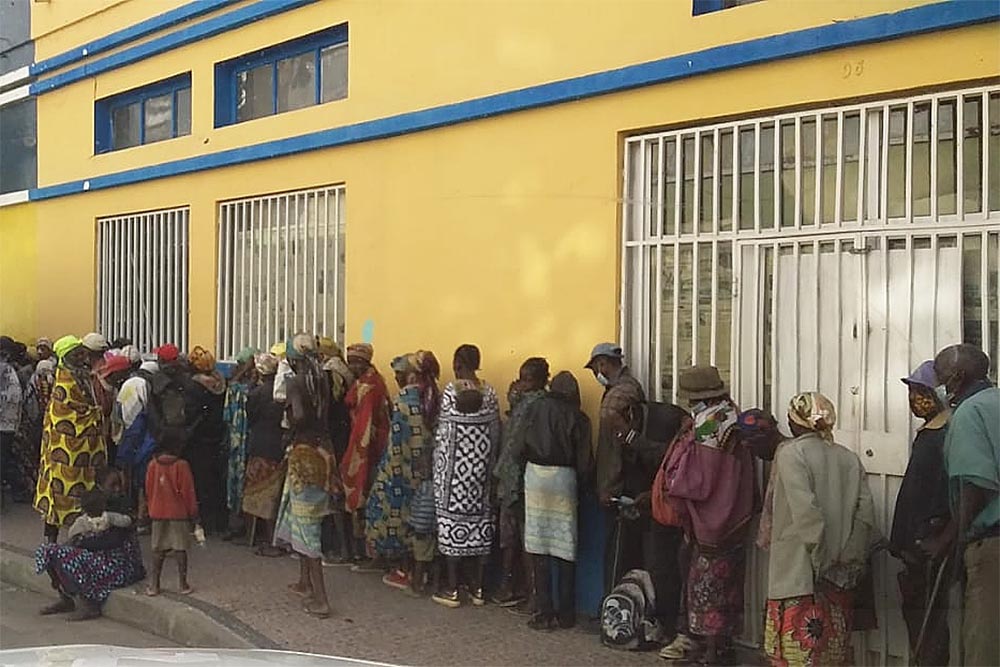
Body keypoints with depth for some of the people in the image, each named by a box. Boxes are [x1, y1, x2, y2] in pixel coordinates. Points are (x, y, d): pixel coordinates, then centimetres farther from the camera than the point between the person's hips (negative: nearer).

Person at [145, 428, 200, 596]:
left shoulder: (152, 465, 0)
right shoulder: (181, 466, -12)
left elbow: (148, 491, 6)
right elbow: (188, 492, -8)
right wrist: (193, 514, 1)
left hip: (158, 514, 4)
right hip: (179, 513, -3)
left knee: (158, 549, 9)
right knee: (180, 549, 4)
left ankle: (154, 585, 11)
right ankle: (182, 584, 7)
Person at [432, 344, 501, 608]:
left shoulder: (451, 391, -11)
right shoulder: (489, 393, 2)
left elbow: (444, 433, -9)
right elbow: (495, 433, 4)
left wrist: (439, 465, 4)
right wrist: (488, 463, 14)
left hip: (454, 466, -4)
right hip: (480, 466, 4)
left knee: (453, 517, 2)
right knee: (480, 517, 9)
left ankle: (452, 590, 6)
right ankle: (478, 588, 15)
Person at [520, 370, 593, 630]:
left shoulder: (535, 409, 4)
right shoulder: (577, 418, -1)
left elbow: (523, 446, 5)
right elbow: (584, 460, -1)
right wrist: (579, 487, 12)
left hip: (535, 474, 1)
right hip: (564, 477, -1)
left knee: (538, 545, 5)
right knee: (565, 548, 8)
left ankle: (544, 612, 5)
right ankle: (566, 613, 13)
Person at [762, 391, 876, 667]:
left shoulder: (790, 453, -8)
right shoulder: (850, 459, 9)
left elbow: (806, 513, -17)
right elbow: (865, 515, 4)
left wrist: (820, 560, -14)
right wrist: (854, 562, 6)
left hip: (799, 573, -6)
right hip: (841, 579, 6)